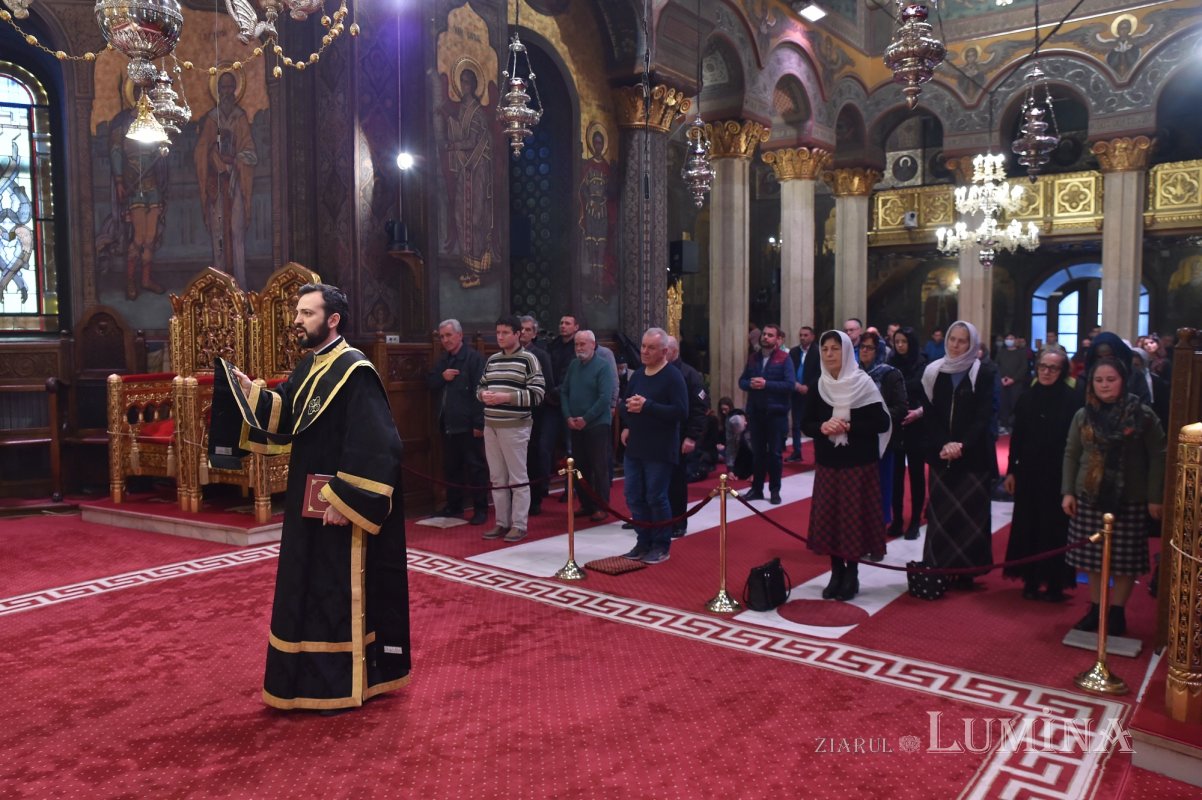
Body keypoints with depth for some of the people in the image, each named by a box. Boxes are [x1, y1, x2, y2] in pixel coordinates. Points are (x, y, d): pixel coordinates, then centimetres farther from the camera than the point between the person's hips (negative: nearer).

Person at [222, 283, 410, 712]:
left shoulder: (355, 372, -19)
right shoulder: (308, 366, 10)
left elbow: (374, 446, -24)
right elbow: (287, 418, 13)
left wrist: (345, 502, -25)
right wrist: (252, 393, -1)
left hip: (342, 503, -9)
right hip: (310, 501, 9)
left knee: (342, 590, 2)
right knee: (312, 587, 18)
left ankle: (346, 685, 16)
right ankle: (319, 674, 33)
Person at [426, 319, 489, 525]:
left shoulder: (474, 358, -11)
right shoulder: (443, 360, 16)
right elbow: (429, 384, 16)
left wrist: (479, 423, -21)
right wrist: (441, 376, -6)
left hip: (468, 424, -8)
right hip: (447, 423, 8)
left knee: (475, 467, 0)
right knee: (450, 466, 15)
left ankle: (481, 509, 7)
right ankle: (454, 505, 27)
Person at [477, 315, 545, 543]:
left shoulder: (528, 359, -5)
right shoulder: (492, 360, 14)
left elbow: (537, 394, -11)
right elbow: (480, 386, 21)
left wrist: (506, 397, -18)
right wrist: (483, 394, -3)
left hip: (515, 427, -6)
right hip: (491, 426, 6)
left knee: (517, 478, 0)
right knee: (497, 477, 11)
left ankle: (519, 525, 8)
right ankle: (502, 523, 20)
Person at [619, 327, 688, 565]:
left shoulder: (673, 377, -10)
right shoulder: (637, 376, 13)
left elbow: (681, 412, -19)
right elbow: (626, 406, 24)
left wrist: (647, 406, -22)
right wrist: (628, 425, 2)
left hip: (660, 451, -7)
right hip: (635, 447, 7)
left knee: (656, 498, 0)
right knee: (634, 498, 10)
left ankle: (661, 546, 13)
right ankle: (643, 543, 22)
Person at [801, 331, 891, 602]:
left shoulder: (864, 384, -7)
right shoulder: (818, 387, 4)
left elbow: (882, 423, -9)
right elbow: (806, 424, 6)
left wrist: (849, 426, -20)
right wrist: (822, 427, -15)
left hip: (859, 463, -3)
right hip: (827, 463, 4)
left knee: (854, 518, 1)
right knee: (828, 518, 4)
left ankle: (852, 575, 14)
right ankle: (836, 573, 17)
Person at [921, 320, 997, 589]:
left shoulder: (985, 374, -2)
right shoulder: (933, 372, 5)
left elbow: (984, 416, -8)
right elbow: (930, 414, 1)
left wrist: (962, 445, -19)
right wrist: (943, 445, -13)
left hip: (974, 455, -2)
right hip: (941, 454, 2)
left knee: (970, 513, -1)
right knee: (940, 512, 2)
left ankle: (967, 570, 7)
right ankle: (940, 569, 9)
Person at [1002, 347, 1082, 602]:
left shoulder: (1072, 399, -8)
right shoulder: (1027, 397, 4)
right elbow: (1016, 437, 7)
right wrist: (1011, 470, 5)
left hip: (1058, 474, -3)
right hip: (1029, 473, 4)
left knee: (1055, 528, 5)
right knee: (1028, 525, 8)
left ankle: (1055, 583, 17)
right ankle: (1031, 580, 20)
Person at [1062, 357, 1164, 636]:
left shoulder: (1143, 415, -4)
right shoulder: (1083, 416, 5)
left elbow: (1158, 457, -3)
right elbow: (1071, 456, 9)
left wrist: (1155, 497, -7)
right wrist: (1067, 492, 2)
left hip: (1129, 500, -3)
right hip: (1089, 498, 3)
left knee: (1124, 560, 4)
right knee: (1092, 557, 7)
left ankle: (1117, 612, 20)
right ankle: (1094, 609, 21)